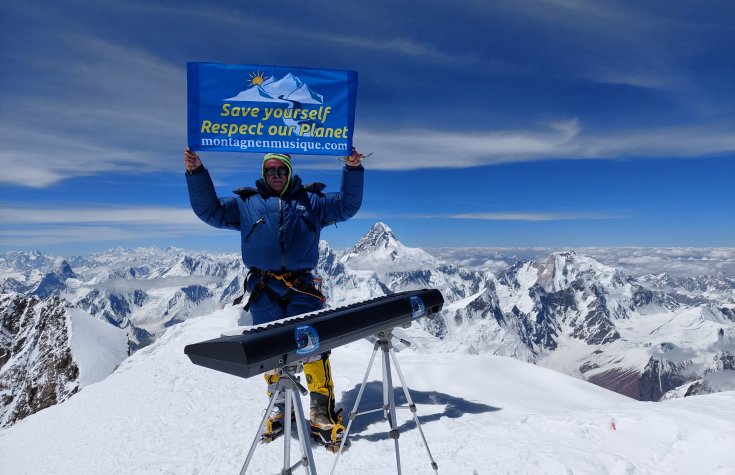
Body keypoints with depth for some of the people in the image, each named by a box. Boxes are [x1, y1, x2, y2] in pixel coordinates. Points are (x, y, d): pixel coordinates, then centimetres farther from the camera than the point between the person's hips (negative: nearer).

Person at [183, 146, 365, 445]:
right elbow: (211, 211, 11)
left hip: (302, 286, 0)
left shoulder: (311, 201, 16)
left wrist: (353, 170, -2)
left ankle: (322, 411, 2)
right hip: (263, 288, 1)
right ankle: (279, 406, 22)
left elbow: (348, 205, 11)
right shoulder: (246, 202, 16)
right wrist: (196, 173, 1)